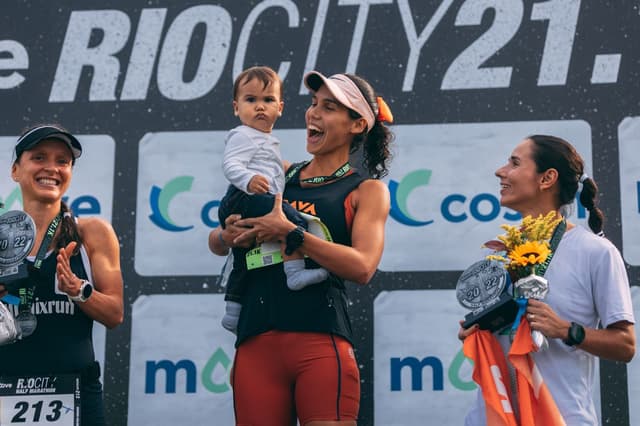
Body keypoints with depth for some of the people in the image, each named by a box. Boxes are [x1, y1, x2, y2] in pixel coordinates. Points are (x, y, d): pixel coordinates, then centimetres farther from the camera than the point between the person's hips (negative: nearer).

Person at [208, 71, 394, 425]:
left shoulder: (367, 190, 7)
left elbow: (362, 267, -10)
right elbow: (215, 240, 23)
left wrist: (289, 233, -12)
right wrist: (227, 236, -1)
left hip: (323, 344, -3)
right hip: (256, 342, 4)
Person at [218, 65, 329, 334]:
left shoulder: (267, 140, 26)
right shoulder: (242, 136, -4)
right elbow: (230, 164, -21)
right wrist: (249, 179, -37)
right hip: (244, 200, -11)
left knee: (243, 262, 18)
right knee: (292, 218, -28)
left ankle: (232, 311, 28)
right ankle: (295, 273, -35)